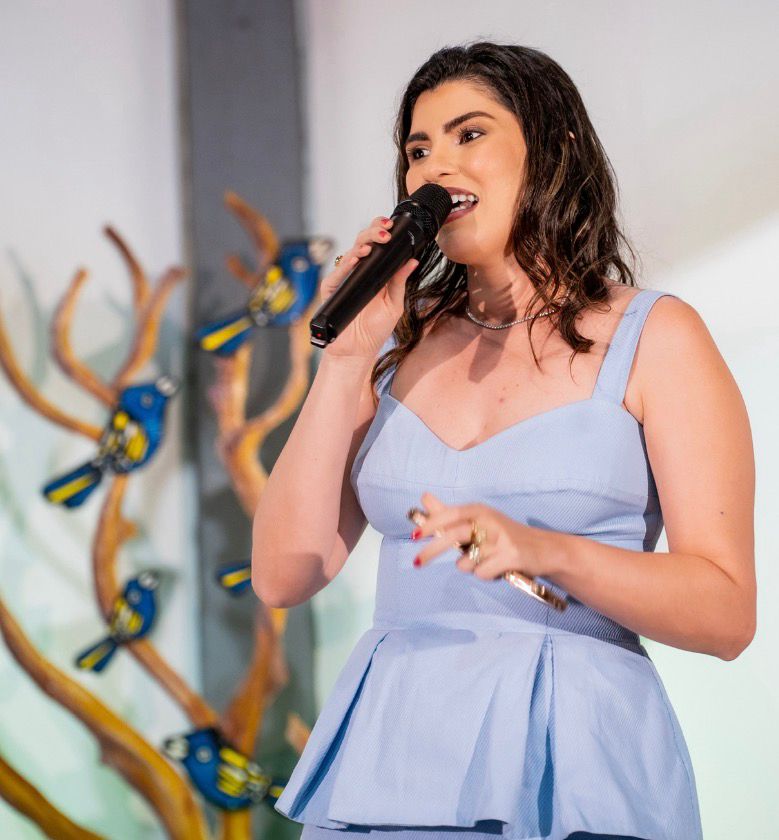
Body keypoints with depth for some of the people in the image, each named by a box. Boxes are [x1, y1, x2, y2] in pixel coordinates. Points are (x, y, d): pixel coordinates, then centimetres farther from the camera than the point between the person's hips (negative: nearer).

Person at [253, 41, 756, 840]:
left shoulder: (652, 337, 1)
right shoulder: (402, 342, 10)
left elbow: (727, 613, -6)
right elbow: (282, 576, 3)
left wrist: (545, 550, -21)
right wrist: (346, 359, -2)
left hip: (567, 773, -3)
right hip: (391, 751, 3)